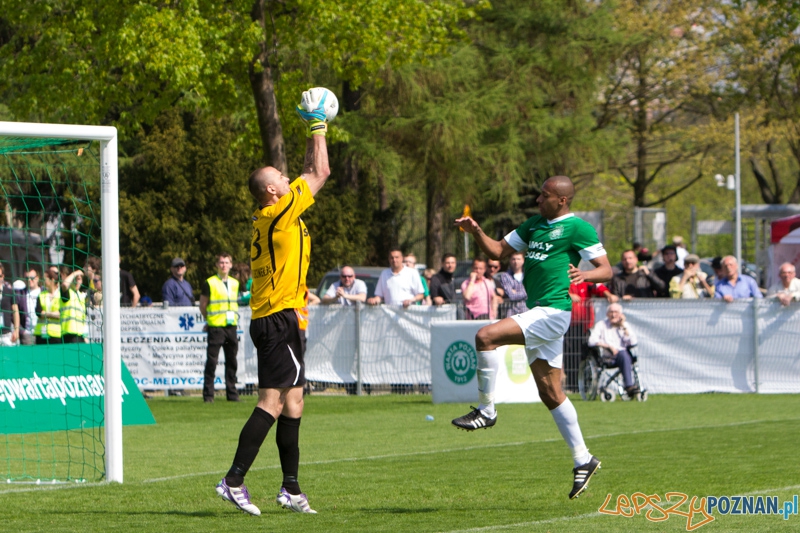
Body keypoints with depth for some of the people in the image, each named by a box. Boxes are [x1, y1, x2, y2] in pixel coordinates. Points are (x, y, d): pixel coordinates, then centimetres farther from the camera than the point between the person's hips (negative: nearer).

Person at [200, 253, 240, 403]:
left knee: (232, 361, 8)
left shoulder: (235, 283, 13)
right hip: (215, 327, -5)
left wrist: (235, 317, 12)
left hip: (231, 326, 5)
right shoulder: (210, 283, -3)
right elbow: (203, 305, 2)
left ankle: (232, 394, 13)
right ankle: (208, 395, -4)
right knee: (212, 361, -6)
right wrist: (209, 319, 4)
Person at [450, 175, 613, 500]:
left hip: (553, 311, -9)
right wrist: (476, 232, 1)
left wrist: (584, 275, -28)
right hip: (538, 313, 9)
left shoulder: (578, 228, -6)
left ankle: (486, 411, -12)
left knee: (486, 337, -22)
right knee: (550, 393, 9)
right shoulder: (534, 225, 18)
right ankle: (582, 460, 15)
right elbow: (499, 251, 18)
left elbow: (606, 270, -8)